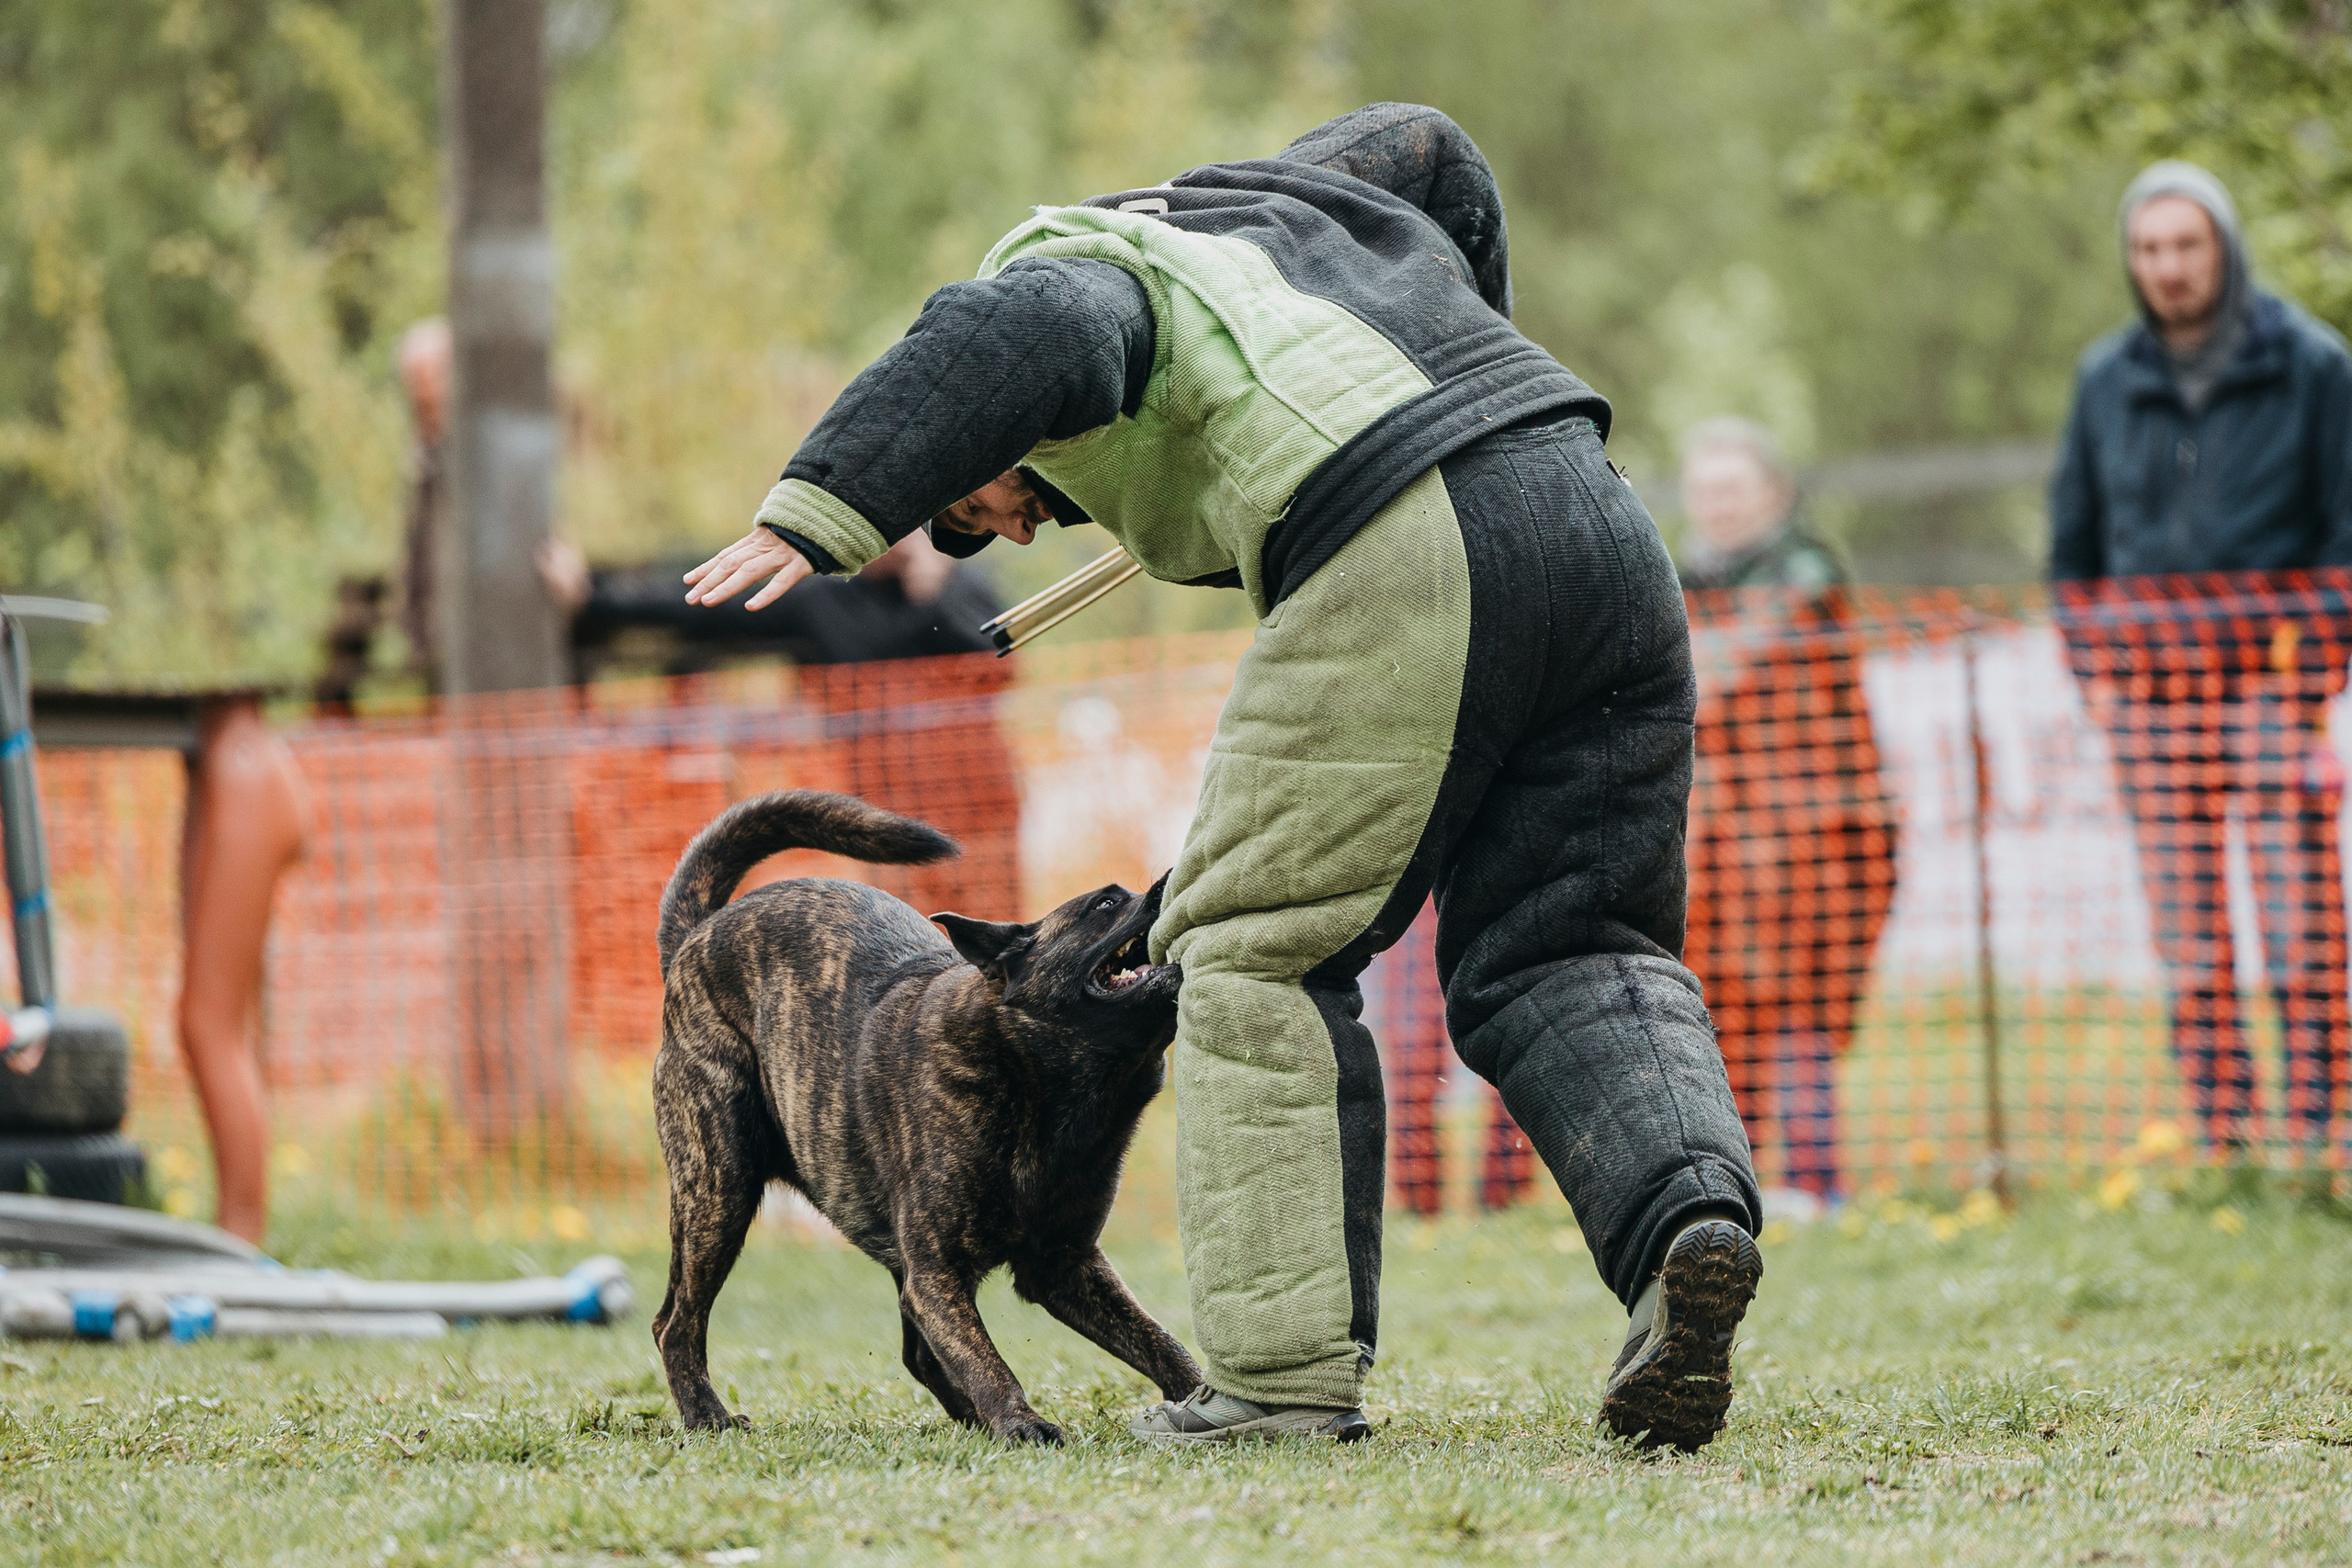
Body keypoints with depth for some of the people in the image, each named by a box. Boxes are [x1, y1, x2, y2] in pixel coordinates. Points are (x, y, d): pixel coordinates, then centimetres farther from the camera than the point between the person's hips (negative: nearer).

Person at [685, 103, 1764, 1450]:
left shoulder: (1064, 271, 9)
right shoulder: (1217, 218, 33)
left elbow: (1012, 345, -16)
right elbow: (1423, 152, 46)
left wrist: (821, 514, -20)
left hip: (1405, 563, -8)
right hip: (1599, 527, 8)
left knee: (1258, 948, 4)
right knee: (1560, 958, 12)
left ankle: (1290, 1366, 0)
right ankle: (1689, 1205, -15)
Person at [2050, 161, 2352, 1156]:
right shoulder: (2106, 381, 10)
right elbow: (2075, 538, 18)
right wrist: (2092, 668, 7)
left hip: (2272, 673, -3)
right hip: (2149, 688, 3)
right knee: (2185, 928, 1)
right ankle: (2218, 1140, 3)